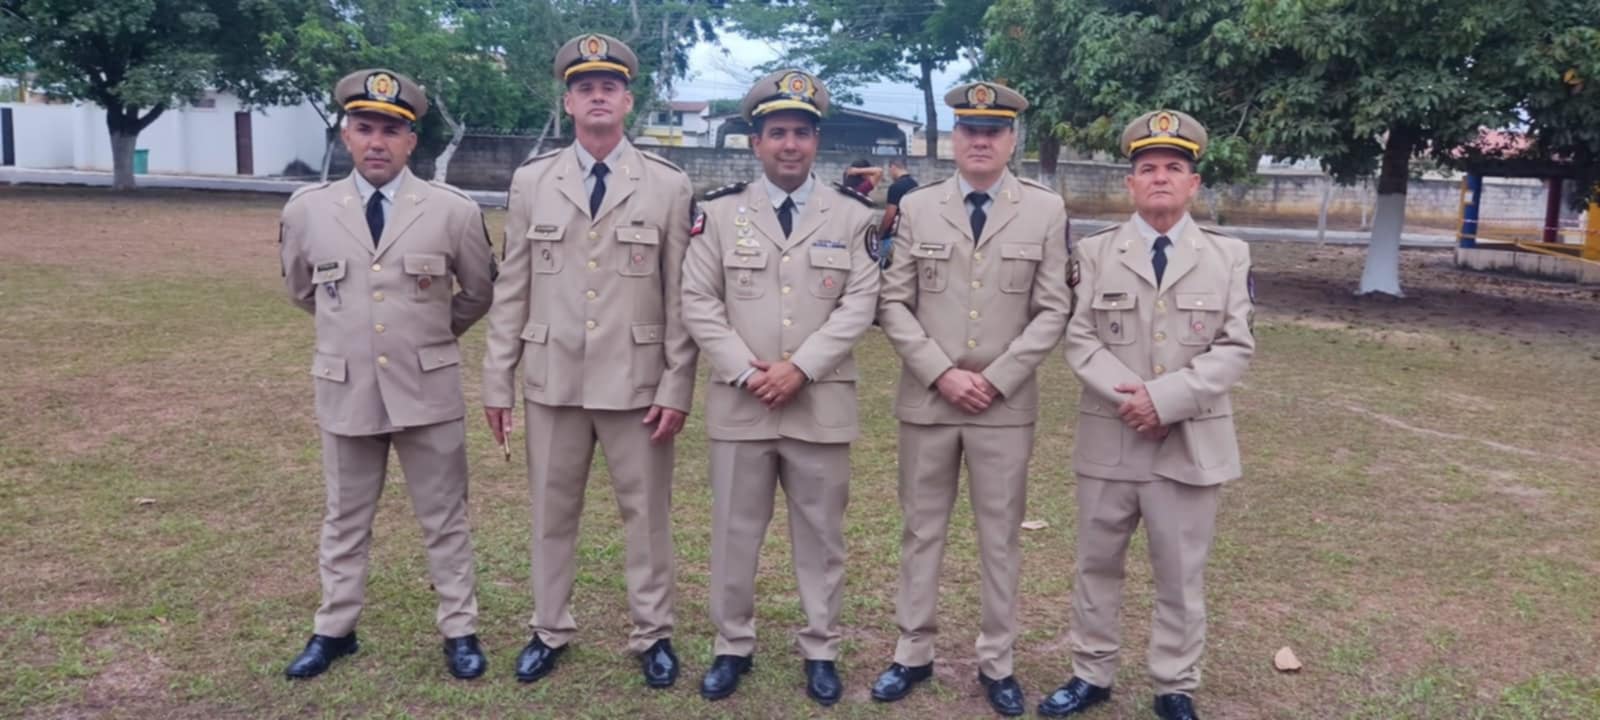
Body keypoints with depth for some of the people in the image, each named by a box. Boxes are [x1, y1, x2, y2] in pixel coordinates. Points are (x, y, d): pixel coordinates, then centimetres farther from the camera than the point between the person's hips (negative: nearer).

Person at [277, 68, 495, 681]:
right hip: (345, 389, 2)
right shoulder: (306, 210, 0)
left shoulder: (453, 210, -6)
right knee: (345, 519, 15)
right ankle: (334, 629, 30)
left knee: (445, 519, 9)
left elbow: (481, 292, 8)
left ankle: (459, 630, 21)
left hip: (428, 389, -2)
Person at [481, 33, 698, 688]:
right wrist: (498, 381, 3)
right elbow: (512, 290, 6)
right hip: (552, 380, 2)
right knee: (551, 512, 13)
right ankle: (549, 631, 30)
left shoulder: (669, 186, -1)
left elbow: (681, 297, -2)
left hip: (638, 382, -2)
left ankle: (652, 635, 25)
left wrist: (677, 387, -7)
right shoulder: (531, 182, 5)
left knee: (647, 513, 9)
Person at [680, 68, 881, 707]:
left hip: (822, 404, 0)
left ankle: (821, 651, 25)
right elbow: (698, 302, -1)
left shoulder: (852, 214, 3)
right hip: (739, 403, 0)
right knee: (735, 532, 10)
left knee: (820, 534, 10)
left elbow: (860, 304, -4)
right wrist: (748, 371, -11)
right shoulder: (719, 211, 3)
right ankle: (733, 646, 26)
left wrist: (800, 367, -14)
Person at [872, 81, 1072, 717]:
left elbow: (1052, 311, -2)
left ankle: (996, 661, 22)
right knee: (921, 530, 11)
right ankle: (914, 652, 25)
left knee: (1000, 537, 9)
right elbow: (893, 304, 0)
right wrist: (942, 374, -11)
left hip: (1006, 404, -1)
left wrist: (996, 380, -10)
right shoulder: (916, 207, 4)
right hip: (925, 401, 1)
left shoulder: (1045, 210, 2)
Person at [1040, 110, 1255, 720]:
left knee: (1181, 576, 9)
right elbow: (1080, 340, -3)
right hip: (1109, 441, 1)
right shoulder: (1096, 252, 4)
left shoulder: (1229, 255, 4)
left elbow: (1234, 348, -4)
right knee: (1096, 565, 12)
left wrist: (1164, 398, -17)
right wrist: (1129, 396, -18)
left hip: (1190, 443, 0)